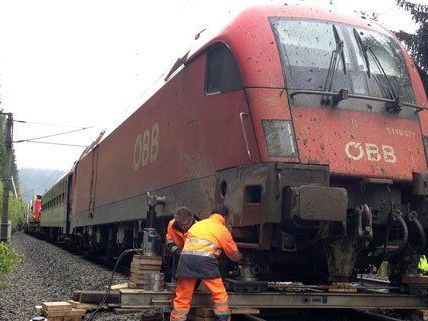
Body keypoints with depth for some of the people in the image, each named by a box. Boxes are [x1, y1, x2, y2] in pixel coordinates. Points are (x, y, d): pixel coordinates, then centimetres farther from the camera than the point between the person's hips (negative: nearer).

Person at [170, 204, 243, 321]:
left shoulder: (197, 224, 26)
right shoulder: (223, 230, 16)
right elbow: (235, 256, 23)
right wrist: (240, 256, 46)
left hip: (185, 257, 4)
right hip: (205, 259, -4)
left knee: (182, 298, 9)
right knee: (220, 294, 11)